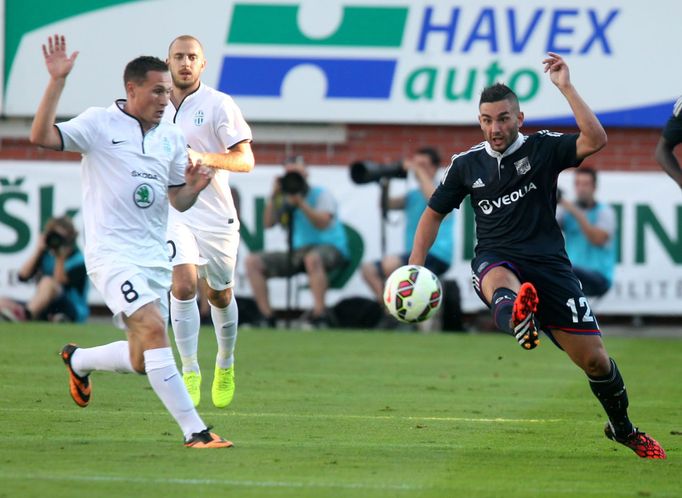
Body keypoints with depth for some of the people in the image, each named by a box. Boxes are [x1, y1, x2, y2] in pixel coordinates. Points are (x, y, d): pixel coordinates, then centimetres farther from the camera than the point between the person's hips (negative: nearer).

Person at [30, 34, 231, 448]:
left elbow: (179, 202, 16)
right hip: (112, 254, -6)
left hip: (155, 257, 6)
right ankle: (193, 430, -24)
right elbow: (41, 137, -16)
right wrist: (57, 82, -24)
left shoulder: (172, 138, 11)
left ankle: (78, 360, 38)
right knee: (153, 329, -24)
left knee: (140, 362, 6)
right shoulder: (99, 123, -4)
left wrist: (193, 188, -7)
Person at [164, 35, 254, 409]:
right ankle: (190, 371, -12)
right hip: (173, 211, 1)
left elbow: (245, 160, -11)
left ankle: (225, 364, 38)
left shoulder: (218, 105, -6)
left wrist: (204, 158, -24)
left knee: (219, 294, 13)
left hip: (216, 214, -1)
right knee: (183, 285, -20)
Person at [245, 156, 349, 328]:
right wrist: (274, 196, -8)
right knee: (253, 262, -7)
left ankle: (319, 316, -41)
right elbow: (268, 223, 2)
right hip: (298, 251, 6)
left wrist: (300, 203, -25)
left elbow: (323, 223, -18)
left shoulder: (321, 194, -2)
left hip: (330, 248, -6)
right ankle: (267, 318, -10)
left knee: (312, 258, -43)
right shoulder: (285, 199, 13)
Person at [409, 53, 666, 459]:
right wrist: (415, 269, 9)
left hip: (548, 263, 0)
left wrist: (566, 87, -18)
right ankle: (515, 317, -80)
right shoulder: (467, 164, 9)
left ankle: (623, 429, 25)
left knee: (595, 359, -3)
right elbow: (434, 214, 20)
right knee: (498, 281, -41)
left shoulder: (543, 148, 2)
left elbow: (596, 140, -17)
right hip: (496, 259, 0)